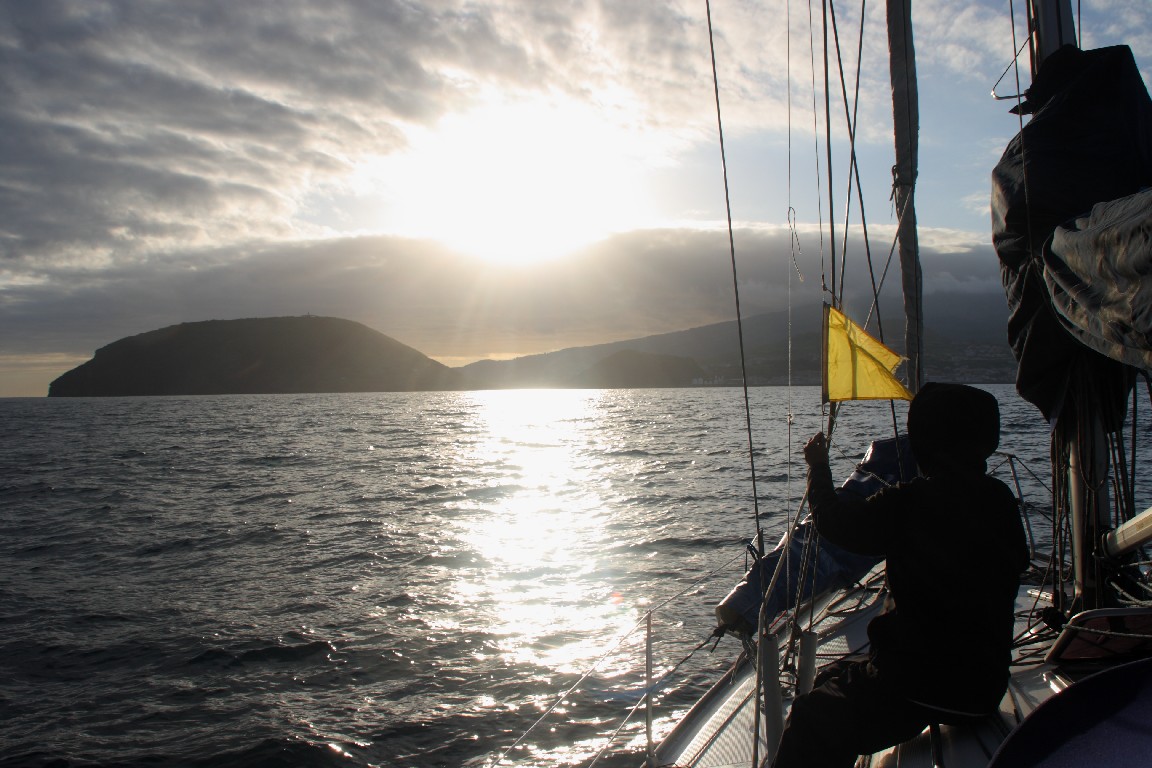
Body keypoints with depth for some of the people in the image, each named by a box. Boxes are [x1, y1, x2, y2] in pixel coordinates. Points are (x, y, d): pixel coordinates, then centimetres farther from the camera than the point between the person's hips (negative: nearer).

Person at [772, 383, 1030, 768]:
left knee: (812, 720, 8)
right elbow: (1018, 562, 16)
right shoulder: (1002, 501, -2)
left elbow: (836, 523, -5)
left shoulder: (909, 503, -19)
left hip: (918, 687, -7)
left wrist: (818, 466, 12)